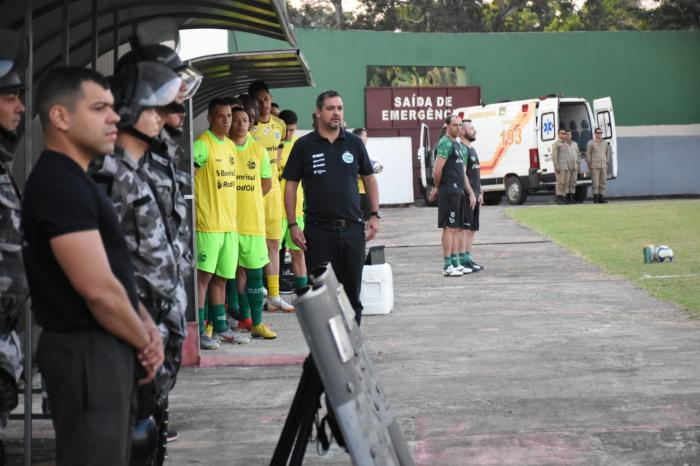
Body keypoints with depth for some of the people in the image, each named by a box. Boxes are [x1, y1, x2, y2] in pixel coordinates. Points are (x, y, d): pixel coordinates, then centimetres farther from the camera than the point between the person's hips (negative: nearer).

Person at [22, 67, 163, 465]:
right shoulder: (59, 185, -19)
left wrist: (147, 326, 4)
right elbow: (98, 289, -23)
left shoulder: (75, 181, 14)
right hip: (87, 351, -10)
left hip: (106, 346, 10)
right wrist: (144, 341, -9)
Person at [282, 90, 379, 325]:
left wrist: (375, 215, 7)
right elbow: (290, 185, 2)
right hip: (318, 229, -2)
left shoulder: (354, 143, 7)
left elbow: (369, 178, 14)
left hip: (352, 228, 2)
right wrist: (292, 225, -5)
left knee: (352, 292, 7)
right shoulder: (304, 145, 0)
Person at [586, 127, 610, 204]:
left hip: (603, 165, 5)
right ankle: (595, 198, -5)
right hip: (594, 166, -5)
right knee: (595, 183, -8)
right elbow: (588, 154, -1)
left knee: (603, 182, 4)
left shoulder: (605, 143, 15)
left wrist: (607, 163, 16)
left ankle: (601, 197, 8)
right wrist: (589, 164, -7)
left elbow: (607, 153, 24)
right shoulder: (591, 143, 1)